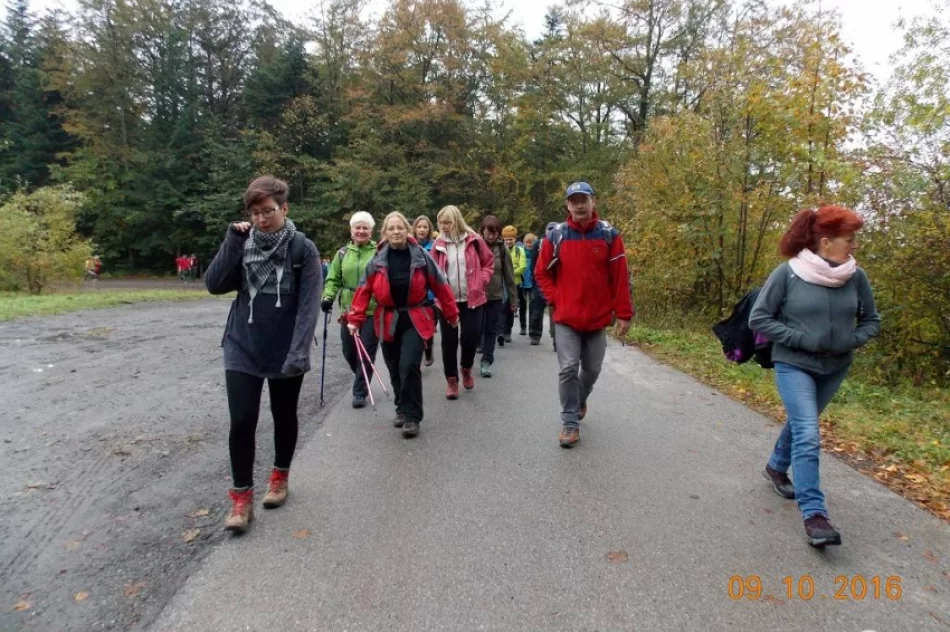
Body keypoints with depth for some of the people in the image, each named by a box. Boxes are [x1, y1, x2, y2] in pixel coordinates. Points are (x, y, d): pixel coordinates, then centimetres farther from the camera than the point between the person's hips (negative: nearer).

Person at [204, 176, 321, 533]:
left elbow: (309, 305, -13)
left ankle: (280, 477, 36)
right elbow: (214, 285, -6)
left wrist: (299, 351, -21)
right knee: (241, 421, -1)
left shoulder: (303, 248, -8)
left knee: (284, 417, 14)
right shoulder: (243, 244, 3)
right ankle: (242, 497, 13)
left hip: (285, 352, -2)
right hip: (242, 349, 2)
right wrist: (232, 241, -13)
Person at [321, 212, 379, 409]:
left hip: (373, 312, -4)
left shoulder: (379, 252, -2)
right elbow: (333, 280, 10)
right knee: (349, 352, 12)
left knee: (366, 353, -1)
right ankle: (363, 383, 37)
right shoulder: (343, 253, 8)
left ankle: (360, 392, 11)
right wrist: (327, 297, -6)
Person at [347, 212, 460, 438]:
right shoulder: (378, 261, -2)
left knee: (409, 367, -14)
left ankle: (412, 416, -3)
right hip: (388, 322, 3)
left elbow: (440, 286, -1)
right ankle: (402, 409, 31)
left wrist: (452, 314, 4)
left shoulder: (421, 256, -7)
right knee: (395, 370, 11)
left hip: (415, 320, -3)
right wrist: (355, 318, -7)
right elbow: (364, 291, -1)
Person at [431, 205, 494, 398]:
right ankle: (451, 379, 19)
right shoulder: (438, 244, 2)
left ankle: (466, 369, 29)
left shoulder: (474, 240, -2)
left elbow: (489, 263, 7)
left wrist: (481, 282, -6)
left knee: (471, 337, -1)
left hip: (472, 299, -1)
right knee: (449, 341, 4)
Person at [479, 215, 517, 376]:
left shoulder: (502, 248, -3)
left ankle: (487, 361, 18)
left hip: (495, 295, 1)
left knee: (491, 330, 7)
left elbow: (509, 276, 1)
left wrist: (513, 298, 2)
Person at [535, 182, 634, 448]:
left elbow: (620, 278, -2)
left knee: (592, 369, 14)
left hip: (598, 318, 1)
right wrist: (556, 299, -5)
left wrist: (624, 314, -4)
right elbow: (541, 273, 7)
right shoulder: (556, 236, -3)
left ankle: (580, 400, 44)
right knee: (568, 369, -5)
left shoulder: (609, 235, -3)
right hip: (566, 318, -1)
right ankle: (570, 423, 8)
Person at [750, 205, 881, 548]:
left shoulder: (855, 276, -5)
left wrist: (851, 341, -12)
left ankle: (777, 467, 47)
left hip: (835, 368, 5)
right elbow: (758, 318, -12)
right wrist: (800, 339, -19)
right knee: (808, 435, -13)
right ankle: (814, 514, -7)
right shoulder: (788, 273, -16)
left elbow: (871, 321, 8)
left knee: (801, 424, 21)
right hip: (794, 365, -5)